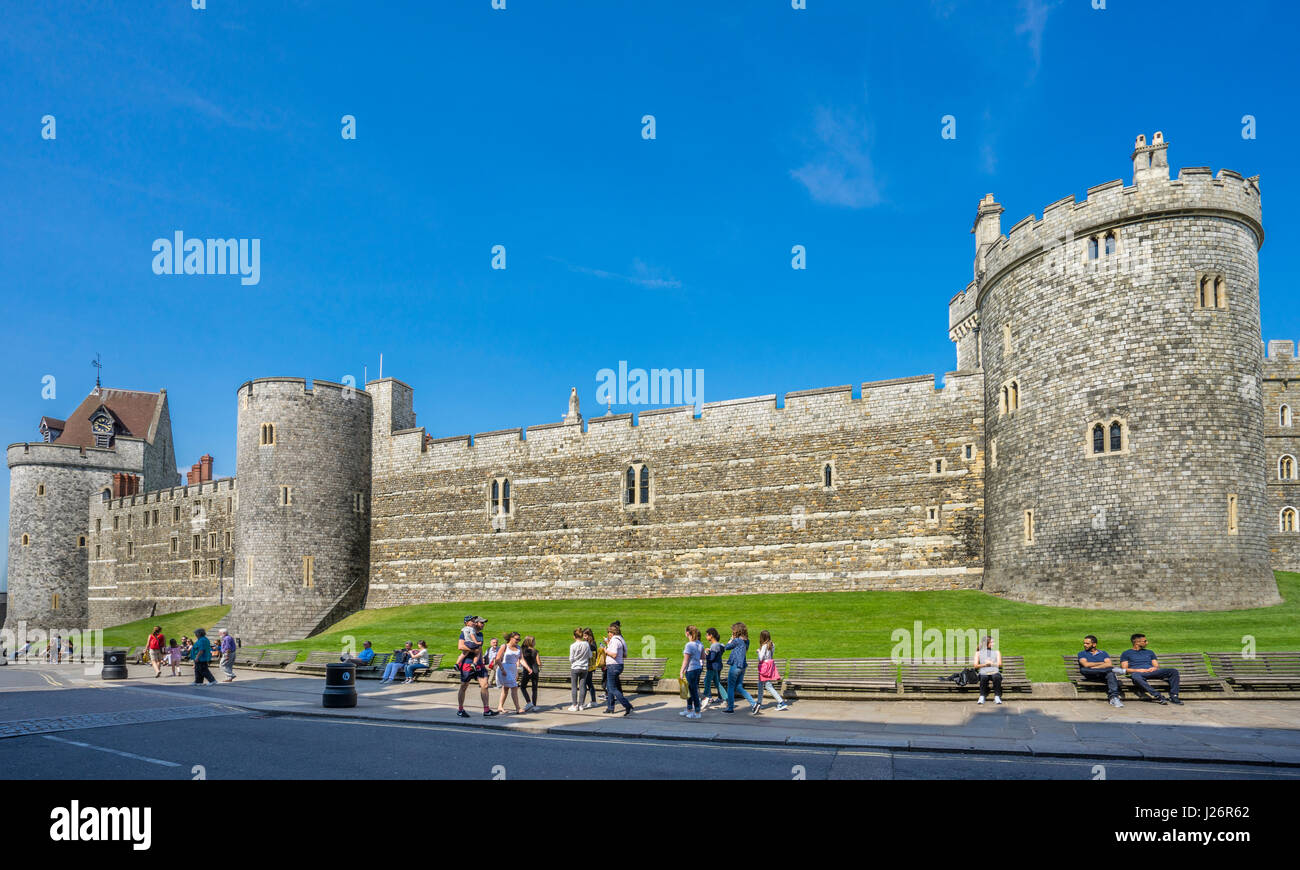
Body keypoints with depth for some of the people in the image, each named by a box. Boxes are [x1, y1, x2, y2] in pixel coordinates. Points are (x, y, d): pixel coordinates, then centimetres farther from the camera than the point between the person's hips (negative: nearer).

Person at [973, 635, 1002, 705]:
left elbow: (999, 664, 9)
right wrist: (985, 664, -8)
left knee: (997, 677, -37)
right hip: (983, 673, -1)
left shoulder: (997, 652, 21)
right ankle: (982, 697, -34)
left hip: (995, 672, 1)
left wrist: (991, 663, -2)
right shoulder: (978, 652, 18)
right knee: (984, 678, -38)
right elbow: (975, 665, 6)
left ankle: (997, 697, -34)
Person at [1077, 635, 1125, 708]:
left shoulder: (1103, 653, 22)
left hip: (1103, 676, 1)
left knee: (1111, 674, -34)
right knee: (1083, 670, -35)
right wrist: (1102, 663, 3)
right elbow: (1086, 664, -3)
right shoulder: (1082, 653, 17)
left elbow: (1109, 664, 2)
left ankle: (1113, 697, -51)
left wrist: (1095, 667, -9)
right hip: (1091, 676, -1)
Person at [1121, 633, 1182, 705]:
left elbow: (1157, 666, 22)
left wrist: (1155, 668, -3)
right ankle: (1158, 696, -45)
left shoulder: (1149, 652, 30)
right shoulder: (1126, 653, 16)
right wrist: (1138, 670, -10)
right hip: (1138, 673, -4)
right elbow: (1125, 669, 5)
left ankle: (1173, 697, -25)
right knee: (1135, 676, -43)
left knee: (1174, 671, -19)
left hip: (1151, 672, 4)